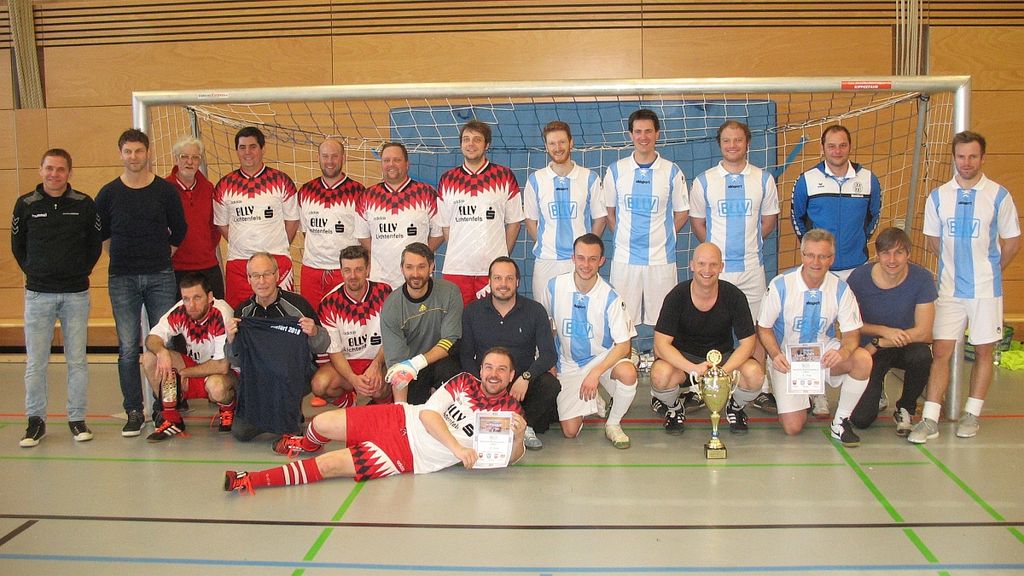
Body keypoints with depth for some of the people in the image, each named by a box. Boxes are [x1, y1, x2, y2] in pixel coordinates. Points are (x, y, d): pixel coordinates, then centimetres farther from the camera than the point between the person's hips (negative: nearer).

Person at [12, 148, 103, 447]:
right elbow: (17, 246, 13)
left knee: (77, 360, 5)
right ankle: (36, 420, 16)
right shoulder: (25, 204, 2)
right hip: (38, 294, 0)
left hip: (76, 294, 0)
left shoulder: (84, 204, 0)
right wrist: (35, 273, 7)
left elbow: (95, 243, 10)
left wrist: (81, 272, 5)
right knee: (35, 362, 3)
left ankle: (77, 419, 16)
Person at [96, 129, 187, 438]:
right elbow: (100, 234, 14)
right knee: (128, 348, 2)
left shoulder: (166, 190, 2)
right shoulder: (109, 193, 4)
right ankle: (134, 412, 11)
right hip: (122, 279, 0)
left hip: (160, 277, 0)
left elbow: (179, 230, 12)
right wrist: (122, 257, 12)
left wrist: (163, 256, 10)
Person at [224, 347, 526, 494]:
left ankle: (251, 480, -1)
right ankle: (305, 444, 37)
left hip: (411, 456, -3)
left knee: (328, 465, -14)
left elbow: (512, 457, -7)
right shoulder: (464, 381, 2)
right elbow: (428, 413, -6)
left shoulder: (510, 410, -3)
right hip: (402, 420, 3)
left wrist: (518, 436, -30)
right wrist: (457, 448, -19)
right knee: (321, 424, -3)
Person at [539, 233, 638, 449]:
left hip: (603, 358, -2)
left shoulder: (610, 298, -17)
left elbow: (623, 345, -18)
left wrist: (595, 372, -30)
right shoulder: (555, 286, -10)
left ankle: (613, 424, -8)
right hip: (568, 364, 2)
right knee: (570, 431, -8)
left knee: (628, 373, -37)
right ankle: (590, 399, 26)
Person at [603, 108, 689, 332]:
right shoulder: (616, 170, 3)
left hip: (661, 258, 0)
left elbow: (681, 213, 10)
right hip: (624, 257, 1)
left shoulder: (672, 172, 1)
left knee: (662, 321, 5)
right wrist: (623, 235, 7)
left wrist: (661, 236, 6)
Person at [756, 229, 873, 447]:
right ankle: (802, 397, 26)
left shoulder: (840, 289, -9)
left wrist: (843, 352, -30)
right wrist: (775, 355, -25)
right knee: (792, 427, -12)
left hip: (824, 352, 2)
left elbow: (852, 333, -6)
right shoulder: (780, 285, -15)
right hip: (787, 359, -2)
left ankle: (841, 421, -9)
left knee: (863, 359, -31)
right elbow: (764, 327, -6)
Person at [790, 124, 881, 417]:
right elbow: (797, 217, 14)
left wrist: (859, 242, 12)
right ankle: (817, 392, 9)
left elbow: (873, 216, 19)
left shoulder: (868, 180, 4)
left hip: (856, 267, 1)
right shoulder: (807, 180, 0)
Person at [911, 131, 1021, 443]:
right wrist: (956, 264, 12)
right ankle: (930, 420, -1)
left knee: (983, 352, 7)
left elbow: (1012, 243, 6)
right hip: (949, 288, 1)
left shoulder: (999, 196, -4)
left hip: (986, 289, -1)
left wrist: (988, 271, 10)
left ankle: (972, 414, 21)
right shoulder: (938, 196, 2)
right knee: (940, 351, -3)